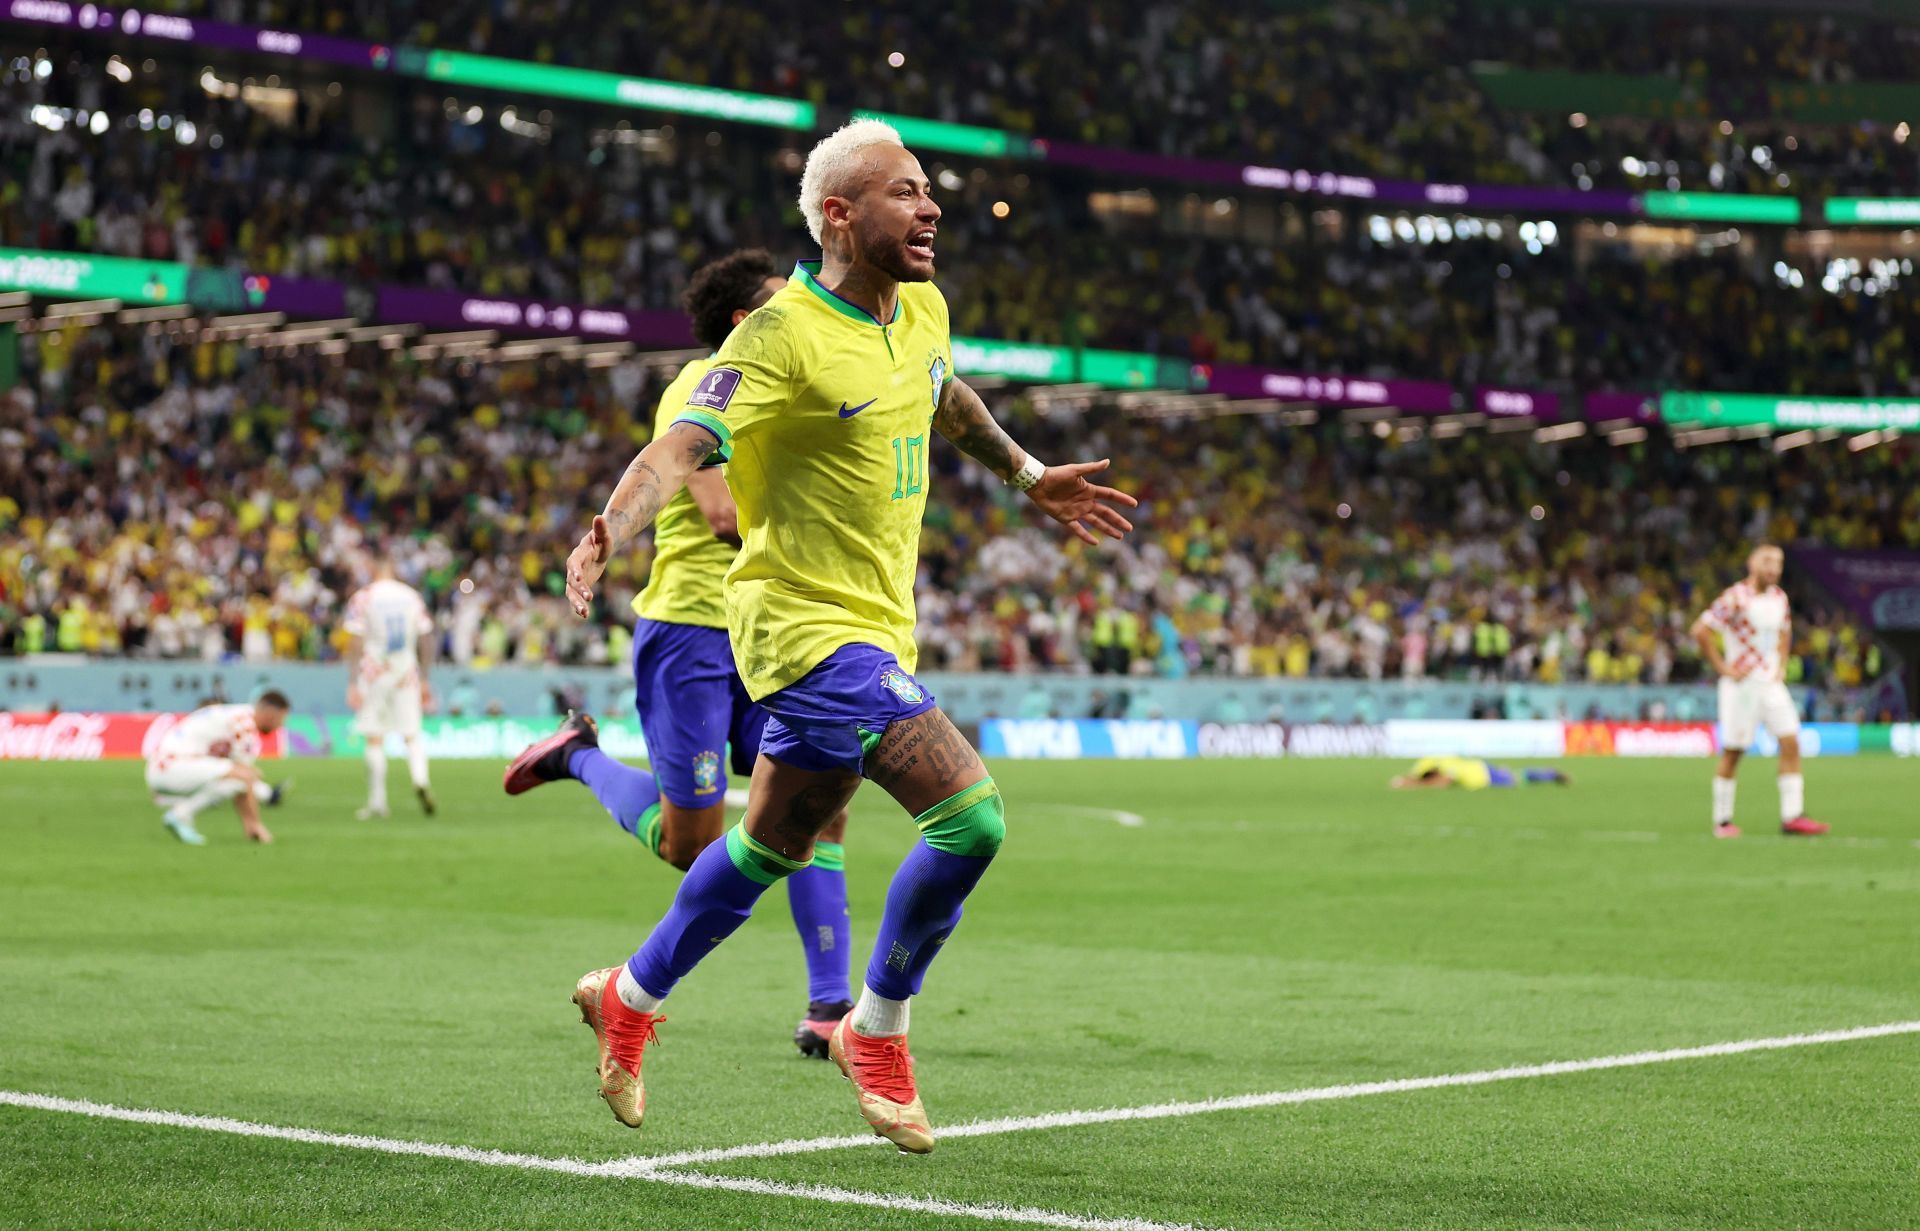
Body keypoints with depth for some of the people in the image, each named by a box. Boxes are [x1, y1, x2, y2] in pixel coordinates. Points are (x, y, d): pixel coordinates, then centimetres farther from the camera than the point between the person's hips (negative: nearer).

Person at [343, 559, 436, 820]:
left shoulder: (362, 598, -5)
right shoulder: (412, 597, 4)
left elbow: (355, 645, -8)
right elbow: (425, 643, 7)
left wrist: (352, 684, -6)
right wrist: (424, 680, 15)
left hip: (374, 674, -2)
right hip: (406, 673, 2)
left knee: (375, 740, 5)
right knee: (411, 734, 7)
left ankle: (377, 801, 6)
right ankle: (420, 779, -20)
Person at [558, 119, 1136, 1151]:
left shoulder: (921, 311, 8)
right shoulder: (783, 336, -18)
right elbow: (682, 445, -27)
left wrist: (1031, 476, 39)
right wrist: (608, 531, -45)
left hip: (877, 626, 9)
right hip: (811, 626, -9)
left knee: (774, 845, 18)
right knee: (969, 813, -18)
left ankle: (630, 998, 38)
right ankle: (876, 1032, 2)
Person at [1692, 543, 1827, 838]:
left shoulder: (1779, 598, 10)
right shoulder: (1735, 598, -13)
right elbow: (1701, 630, -17)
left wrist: (1781, 666, 15)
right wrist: (1722, 668, -15)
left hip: (1771, 682, 6)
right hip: (1742, 684, -6)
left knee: (1790, 742, -4)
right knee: (1733, 752, -2)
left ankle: (1792, 816, -3)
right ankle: (1722, 821, 8)